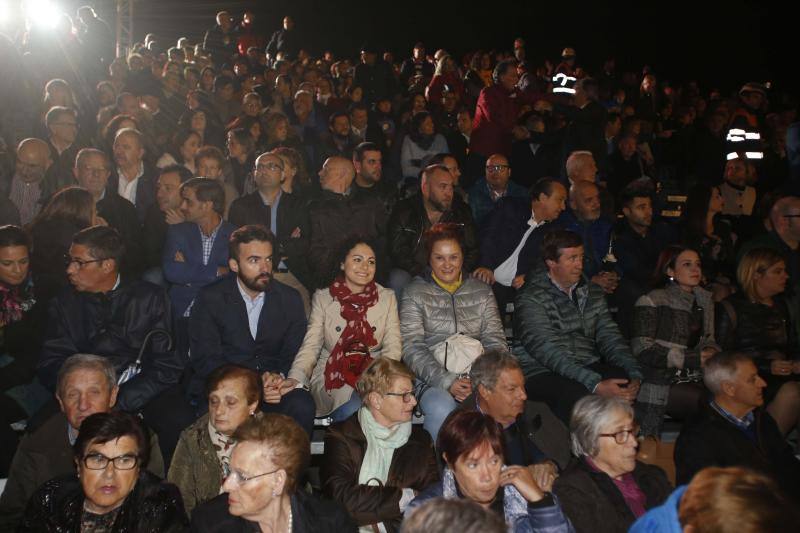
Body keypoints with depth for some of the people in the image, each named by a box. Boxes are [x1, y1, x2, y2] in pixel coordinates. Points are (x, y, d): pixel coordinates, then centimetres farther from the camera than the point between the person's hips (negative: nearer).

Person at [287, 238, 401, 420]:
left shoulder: (387, 297, 9)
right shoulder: (323, 298, 6)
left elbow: (392, 349, 2)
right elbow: (311, 347, -2)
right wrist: (294, 379, -21)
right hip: (330, 376, -1)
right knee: (353, 407, -31)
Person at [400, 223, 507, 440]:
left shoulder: (482, 291, 19)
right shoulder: (415, 293, 8)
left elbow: (495, 340, 11)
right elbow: (412, 348, -2)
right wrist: (447, 382, -16)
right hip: (433, 379, -2)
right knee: (442, 410, -35)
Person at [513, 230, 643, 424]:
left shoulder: (592, 293, 15)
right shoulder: (530, 298, -8)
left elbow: (610, 337, 8)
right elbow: (548, 352, -19)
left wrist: (635, 375, -12)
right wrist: (596, 385, -29)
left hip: (588, 368, 6)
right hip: (541, 372, -6)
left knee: (628, 382, -23)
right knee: (578, 395, -36)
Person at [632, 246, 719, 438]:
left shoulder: (704, 300, 18)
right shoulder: (653, 301, -4)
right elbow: (641, 350, -12)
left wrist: (710, 351, -2)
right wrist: (693, 359, -15)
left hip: (695, 380, 7)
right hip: (662, 383, -6)